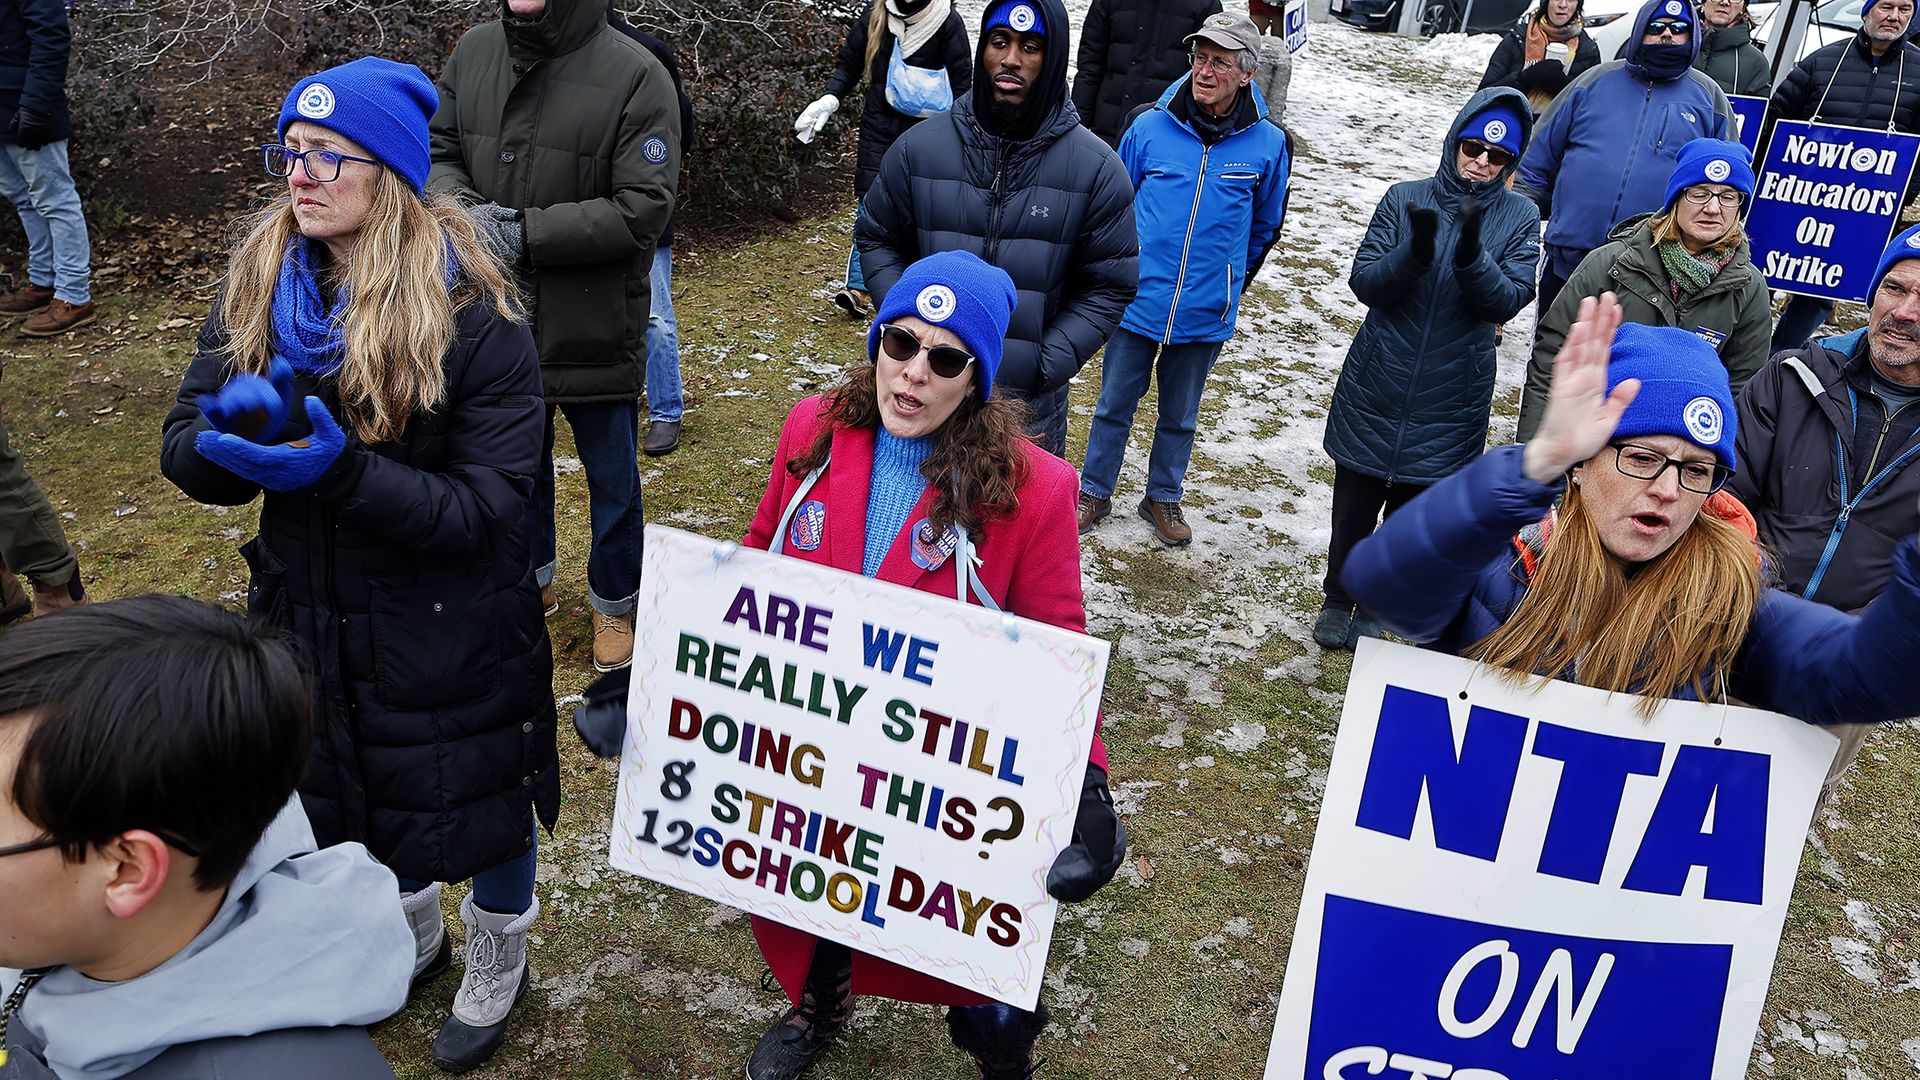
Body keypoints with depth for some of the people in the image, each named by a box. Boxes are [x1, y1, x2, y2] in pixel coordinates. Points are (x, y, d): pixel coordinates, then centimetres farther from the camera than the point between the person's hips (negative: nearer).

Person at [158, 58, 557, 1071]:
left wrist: (339, 468, -36)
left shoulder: (471, 313, -20)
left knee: (472, 798, 15)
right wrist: (235, 434, -28)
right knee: (353, 795, 24)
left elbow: (484, 507, -23)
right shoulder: (256, 285, -5)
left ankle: (498, 960, 47)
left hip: (450, 628, -5)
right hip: (311, 613, 5)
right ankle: (412, 934, 56)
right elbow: (185, 450, -5)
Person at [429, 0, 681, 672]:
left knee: (611, 476, 12)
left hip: (595, 326, -4)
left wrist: (528, 232, -24)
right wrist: (463, 208, -15)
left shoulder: (634, 75, -16)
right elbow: (437, 151, 8)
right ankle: (532, 580, 46)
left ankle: (613, 604, 34)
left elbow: (642, 209, -21)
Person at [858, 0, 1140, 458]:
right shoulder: (920, 147, -3)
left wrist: (1045, 366, -11)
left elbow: (1109, 287, -1)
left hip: (1030, 404, -1)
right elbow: (877, 240, 9)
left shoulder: (1096, 168, -6)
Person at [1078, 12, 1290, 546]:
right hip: (1137, 302, 0)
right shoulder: (1149, 128, -8)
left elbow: (1265, 228, 9)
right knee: (1114, 406, 13)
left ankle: (1163, 497, 36)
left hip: (1206, 316, 0)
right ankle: (1095, 492, 31)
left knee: (1180, 416, 17)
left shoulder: (1268, 145, -8)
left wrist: (1225, 283, 14)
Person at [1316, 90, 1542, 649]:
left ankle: (1373, 608, 31)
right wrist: (1415, 252, -28)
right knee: (1354, 505, 12)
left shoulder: (1520, 218, -2)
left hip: (1448, 402, 0)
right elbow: (1364, 282, -10)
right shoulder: (1406, 198, -3)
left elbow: (1507, 301, -13)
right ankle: (1338, 599, 32)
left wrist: (1472, 256, -31)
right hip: (1375, 386, 0)